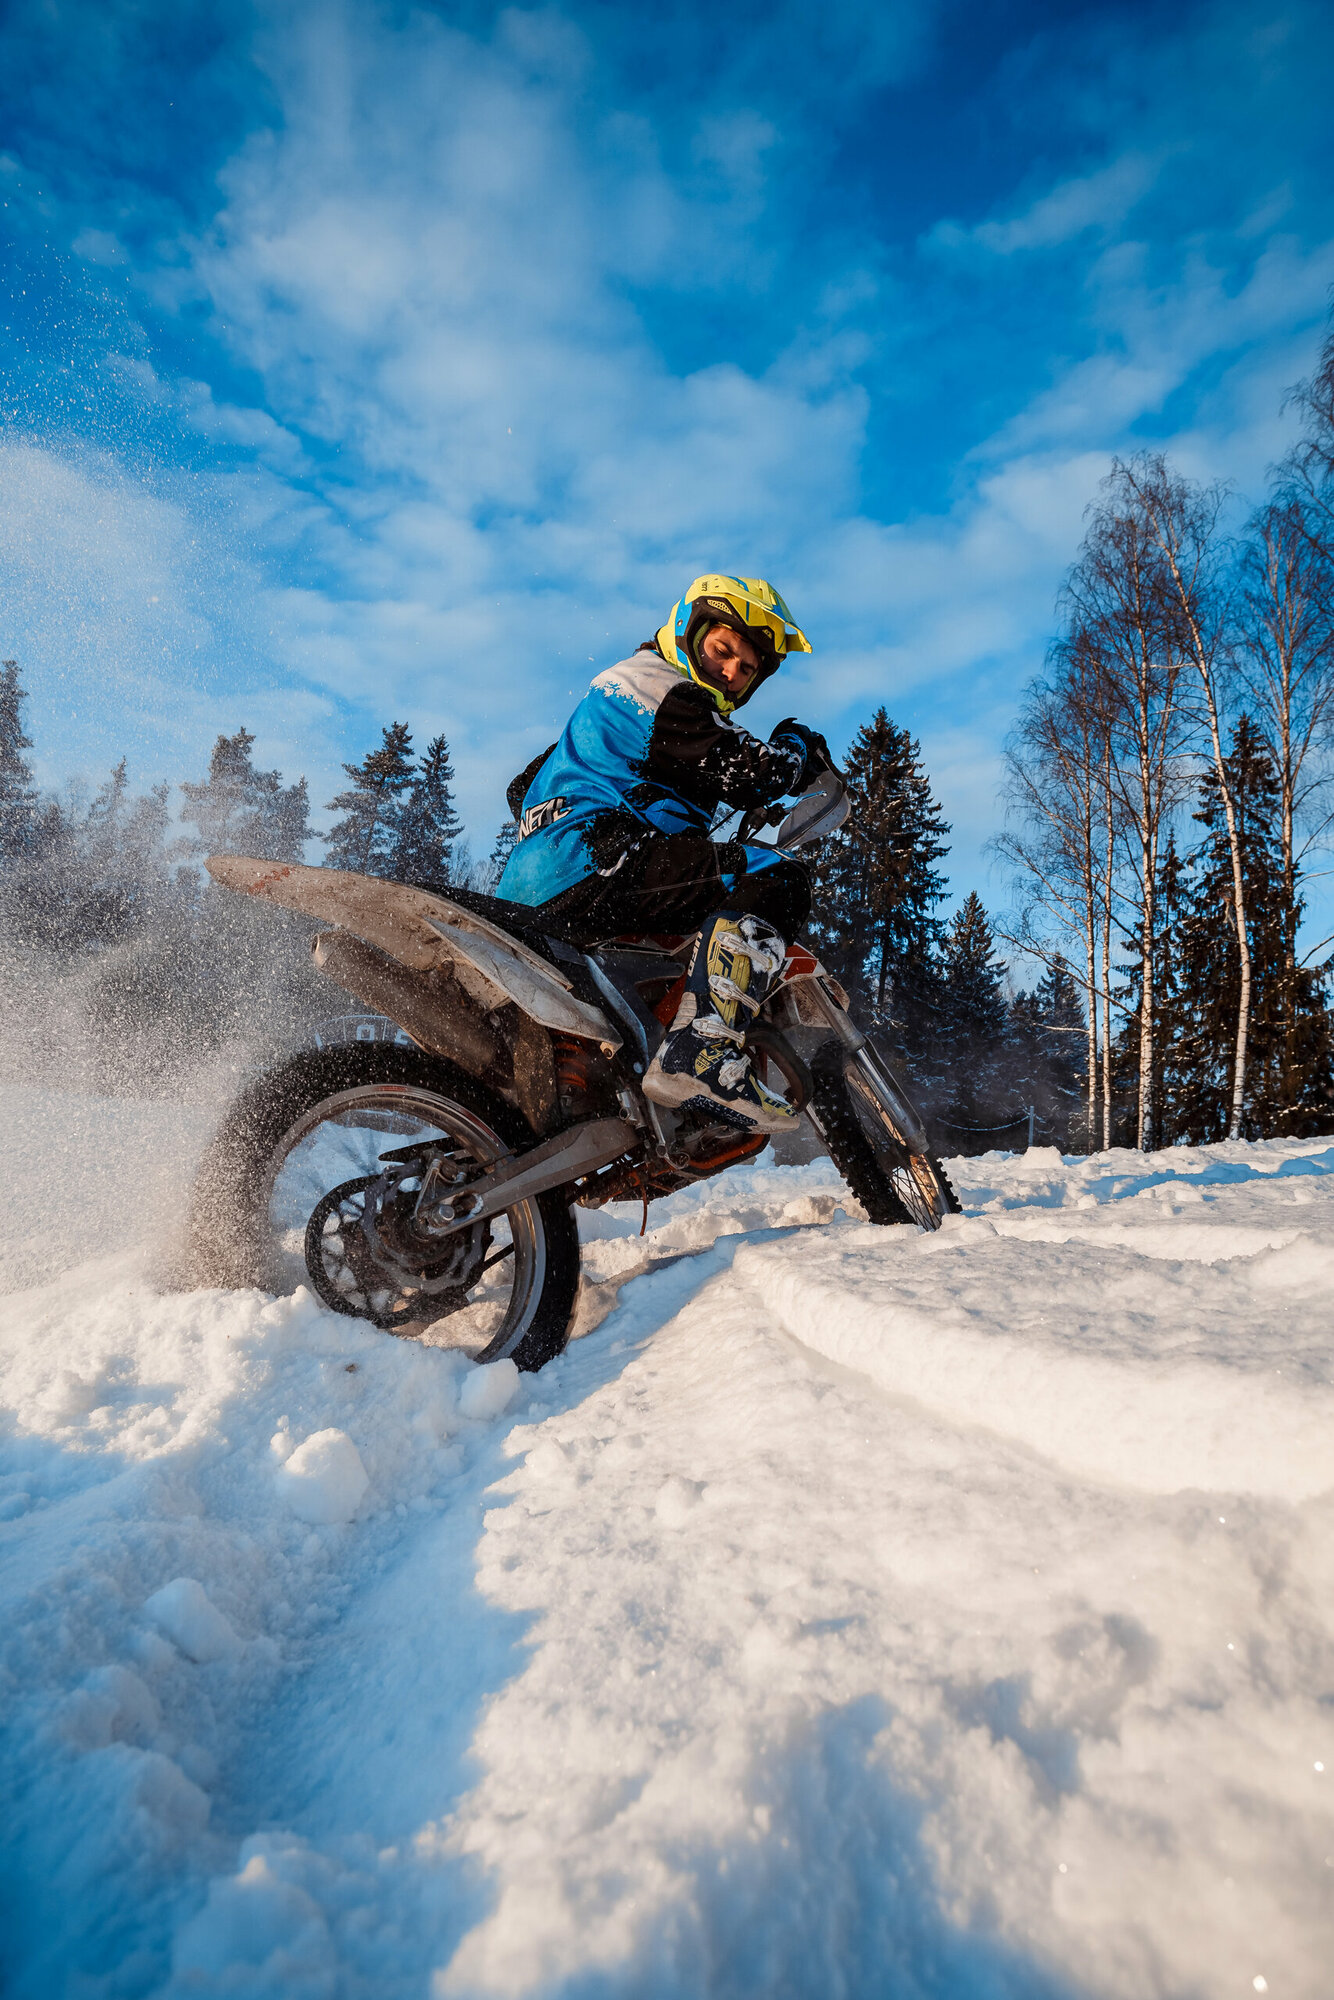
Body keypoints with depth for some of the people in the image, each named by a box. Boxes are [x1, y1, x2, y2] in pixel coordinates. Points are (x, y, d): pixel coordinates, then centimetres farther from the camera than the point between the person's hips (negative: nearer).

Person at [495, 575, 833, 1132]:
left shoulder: (610, 689, 32)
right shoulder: (664, 688, 1)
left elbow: (523, 789, 37)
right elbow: (748, 776, -10)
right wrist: (800, 745, 9)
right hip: (584, 858, -10)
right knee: (770, 876, -18)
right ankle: (701, 1054, -35)